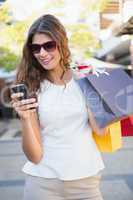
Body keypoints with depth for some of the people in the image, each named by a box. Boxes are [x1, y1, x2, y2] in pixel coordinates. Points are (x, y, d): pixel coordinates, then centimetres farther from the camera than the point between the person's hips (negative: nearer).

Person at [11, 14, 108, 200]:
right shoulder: (31, 88, -6)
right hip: (43, 182, -1)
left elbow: (101, 129, -11)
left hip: (86, 179, 1)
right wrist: (25, 118, -24)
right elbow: (34, 156, -9)